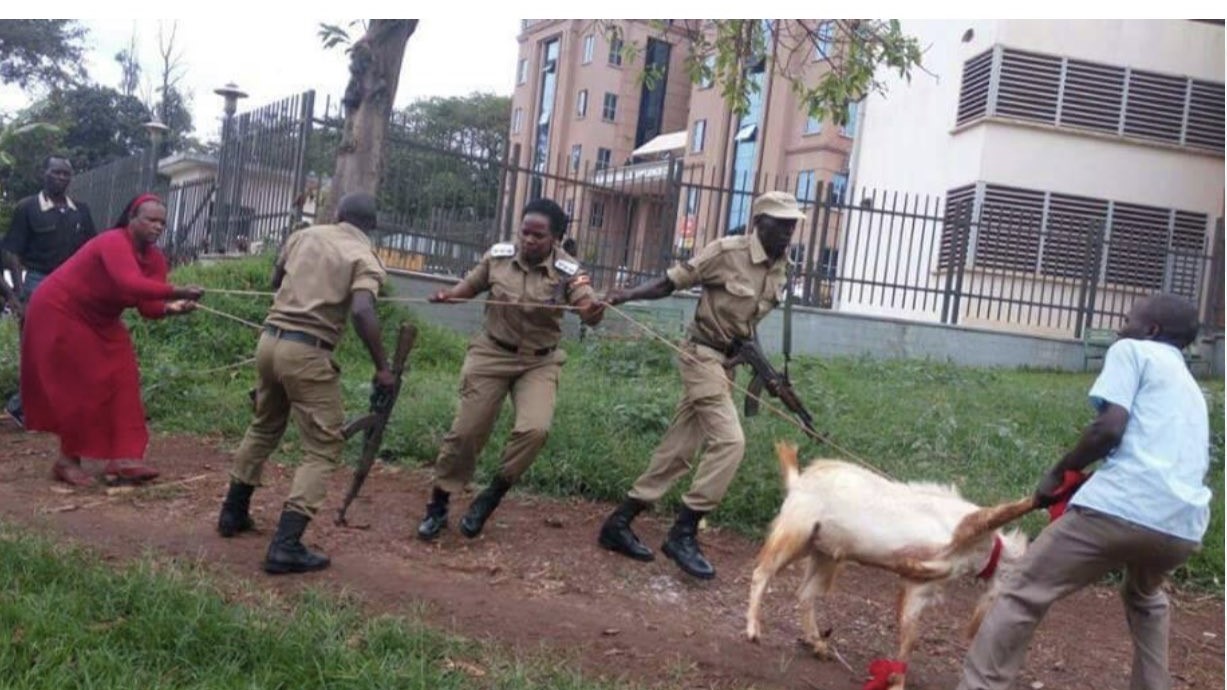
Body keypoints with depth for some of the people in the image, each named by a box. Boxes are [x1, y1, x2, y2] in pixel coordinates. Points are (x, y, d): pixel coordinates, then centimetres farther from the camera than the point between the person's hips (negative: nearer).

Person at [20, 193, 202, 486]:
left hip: (99, 319, 9)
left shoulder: (155, 259, -4)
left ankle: (123, 457, -3)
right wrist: (178, 292, -57)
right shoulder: (114, 243, -31)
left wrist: (172, 308, -35)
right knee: (80, 386, -9)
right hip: (59, 313, -9)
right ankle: (69, 460, 4)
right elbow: (132, 284, -49)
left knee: (120, 379, -1)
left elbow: (148, 306, -14)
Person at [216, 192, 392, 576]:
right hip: (307, 353, -6)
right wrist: (382, 367, -15)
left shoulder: (304, 236, 12)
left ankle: (233, 512, 39)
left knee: (265, 427, 28)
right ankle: (286, 546, -11)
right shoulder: (365, 258, -5)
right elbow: (361, 312, -22)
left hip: (270, 339, 7)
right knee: (324, 448, 0)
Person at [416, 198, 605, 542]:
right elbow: (471, 285, 9)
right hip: (492, 352, 1)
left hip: (539, 362, -1)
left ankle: (491, 497, 1)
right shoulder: (498, 256, -8)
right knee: (466, 432, 2)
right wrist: (448, 295, -12)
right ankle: (438, 506, 21)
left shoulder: (568, 271, -15)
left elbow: (587, 309, -29)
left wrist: (594, 310, -54)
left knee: (535, 429, -23)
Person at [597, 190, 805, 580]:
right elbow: (672, 282, -11)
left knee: (679, 449, 7)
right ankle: (683, 534, -8)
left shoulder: (779, 268, 5)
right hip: (703, 355, -8)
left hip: (727, 359, 8)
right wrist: (625, 296, -21)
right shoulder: (727, 252, -15)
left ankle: (619, 524, 15)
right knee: (729, 441, -17)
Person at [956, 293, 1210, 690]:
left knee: (1023, 596, 1)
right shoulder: (1191, 390, 34)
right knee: (1144, 596, 38)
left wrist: (1060, 473, 9)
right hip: (1184, 527, 7)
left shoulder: (1132, 350, 12)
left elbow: (1111, 427, -4)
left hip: (1123, 507, -7)